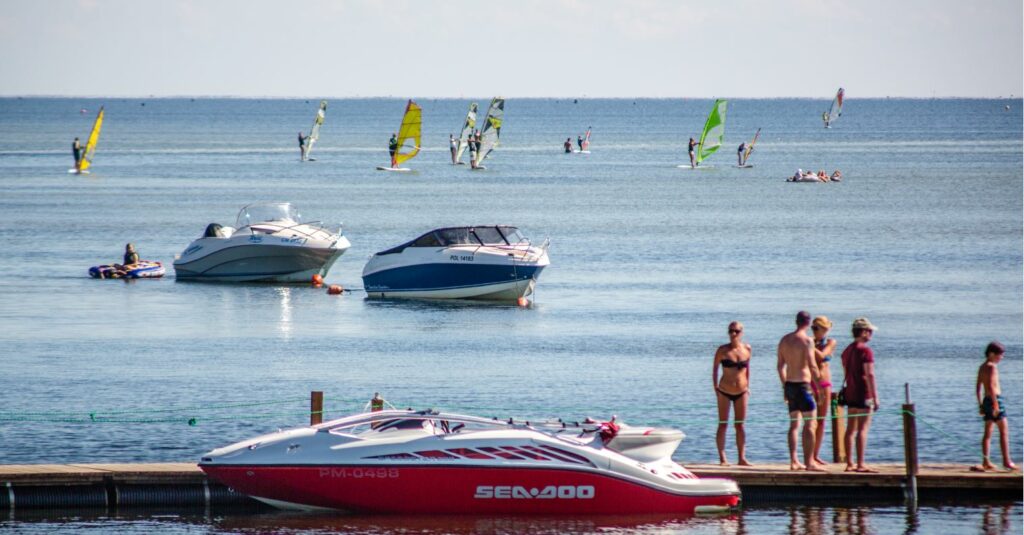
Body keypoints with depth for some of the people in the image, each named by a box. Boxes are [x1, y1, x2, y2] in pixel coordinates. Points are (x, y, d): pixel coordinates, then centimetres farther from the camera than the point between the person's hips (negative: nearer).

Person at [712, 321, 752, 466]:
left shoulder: (747, 349, -2)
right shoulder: (723, 350, -9)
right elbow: (715, 367, 2)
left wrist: (748, 386, 11)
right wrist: (715, 386, -1)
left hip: (741, 392, 2)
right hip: (724, 391, -2)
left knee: (740, 426, 6)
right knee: (722, 425, 0)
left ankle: (742, 458, 9)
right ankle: (722, 458, 4)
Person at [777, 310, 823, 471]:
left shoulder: (785, 340, 10)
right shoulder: (807, 340, -12)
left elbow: (780, 365, 15)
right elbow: (812, 365, -18)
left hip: (789, 385, 7)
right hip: (803, 384, -7)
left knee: (794, 424, 13)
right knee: (809, 425, -4)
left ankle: (793, 461, 12)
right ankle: (809, 462, -7)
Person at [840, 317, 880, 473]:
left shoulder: (847, 350, 14)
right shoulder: (865, 351, -13)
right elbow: (870, 375, -18)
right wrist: (875, 398, -17)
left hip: (850, 394, 9)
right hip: (864, 394, -9)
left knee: (851, 429, 10)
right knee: (863, 429, -9)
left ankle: (849, 464, 11)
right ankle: (860, 464, -12)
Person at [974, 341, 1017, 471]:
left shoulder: (982, 367, 15)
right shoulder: (991, 367, -13)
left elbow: (978, 388, 18)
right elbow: (991, 386, -22)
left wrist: (980, 405, 21)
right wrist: (995, 403, -23)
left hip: (986, 400, 9)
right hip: (995, 399, -9)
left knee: (988, 432, 10)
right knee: (1004, 431, -7)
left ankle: (986, 462, 10)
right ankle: (1006, 461, -11)